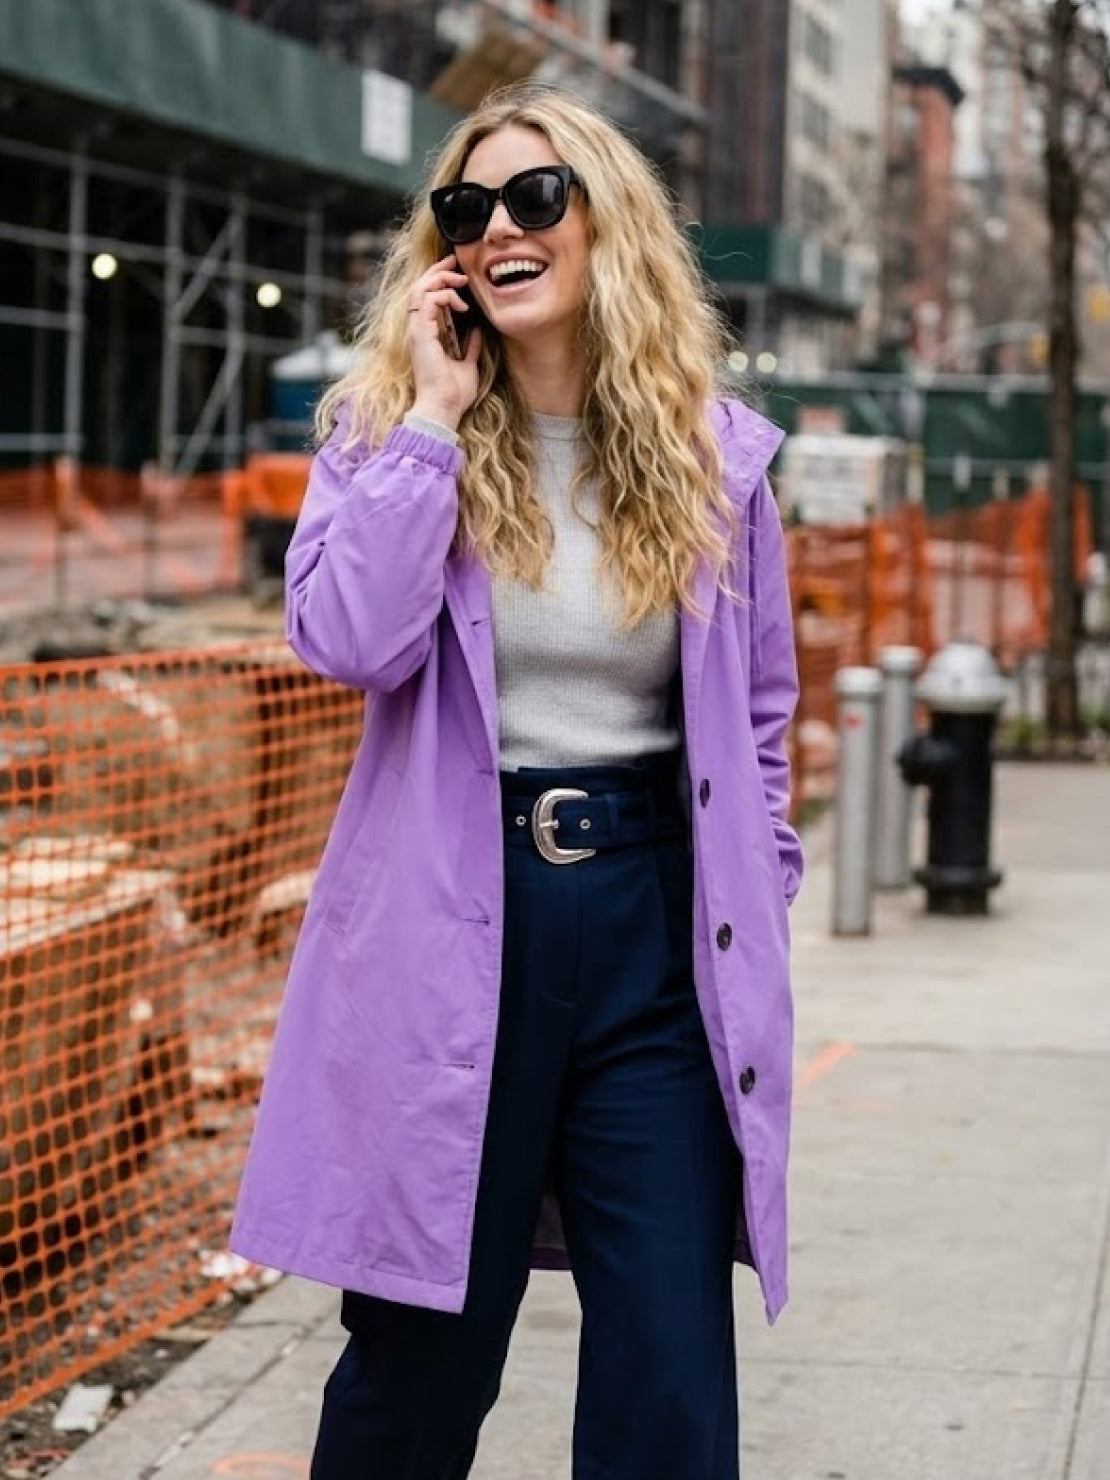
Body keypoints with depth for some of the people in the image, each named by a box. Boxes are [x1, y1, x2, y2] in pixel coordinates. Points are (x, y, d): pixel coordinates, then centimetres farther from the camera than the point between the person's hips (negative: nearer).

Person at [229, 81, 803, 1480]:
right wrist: (432, 416, -13)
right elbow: (350, 641, -17)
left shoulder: (716, 452, 6)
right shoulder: (386, 430, 2)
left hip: (656, 921, 1)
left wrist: (758, 906, 9)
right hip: (454, 929, -1)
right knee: (418, 1364, 9)